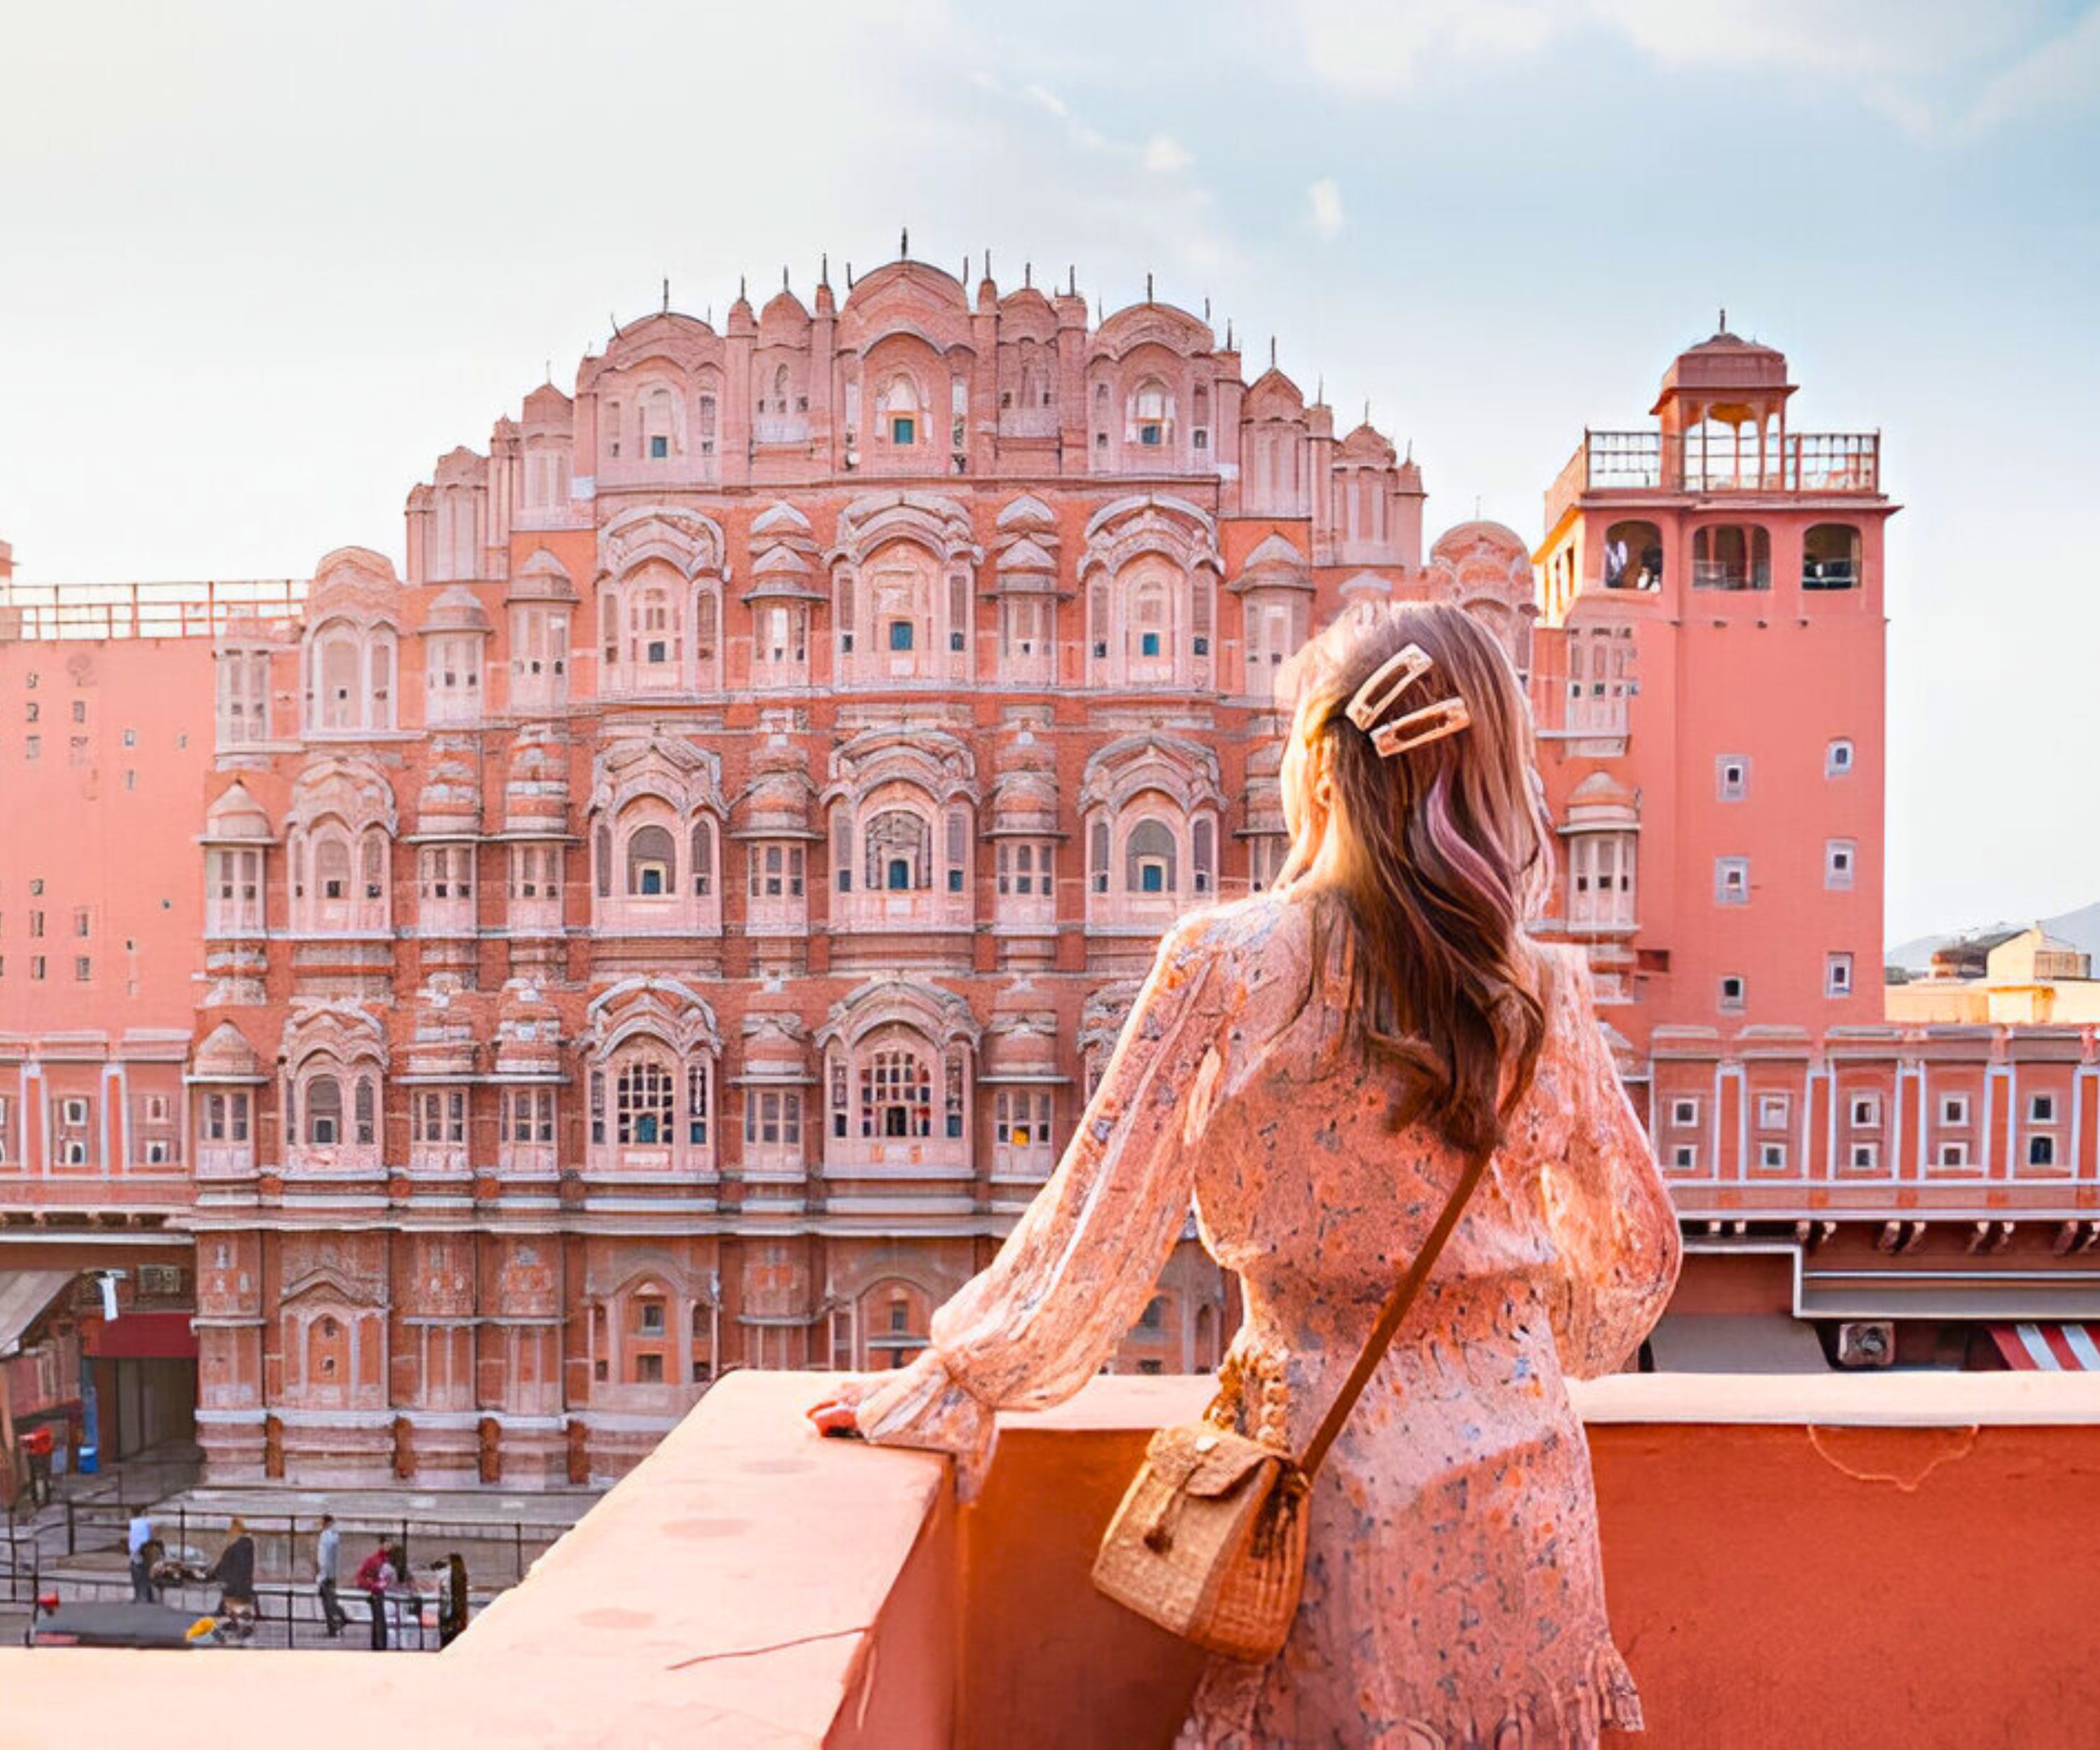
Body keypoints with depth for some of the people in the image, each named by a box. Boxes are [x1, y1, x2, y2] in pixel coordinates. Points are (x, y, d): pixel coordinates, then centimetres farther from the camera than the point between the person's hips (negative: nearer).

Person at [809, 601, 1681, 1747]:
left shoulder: (1229, 967, -15)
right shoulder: (1544, 997, -3)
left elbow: (1099, 1226, -12)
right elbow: (1635, 1259, 9)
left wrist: (934, 1393, 1)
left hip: (1340, 1487, -3)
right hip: (1520, 1498, 3)